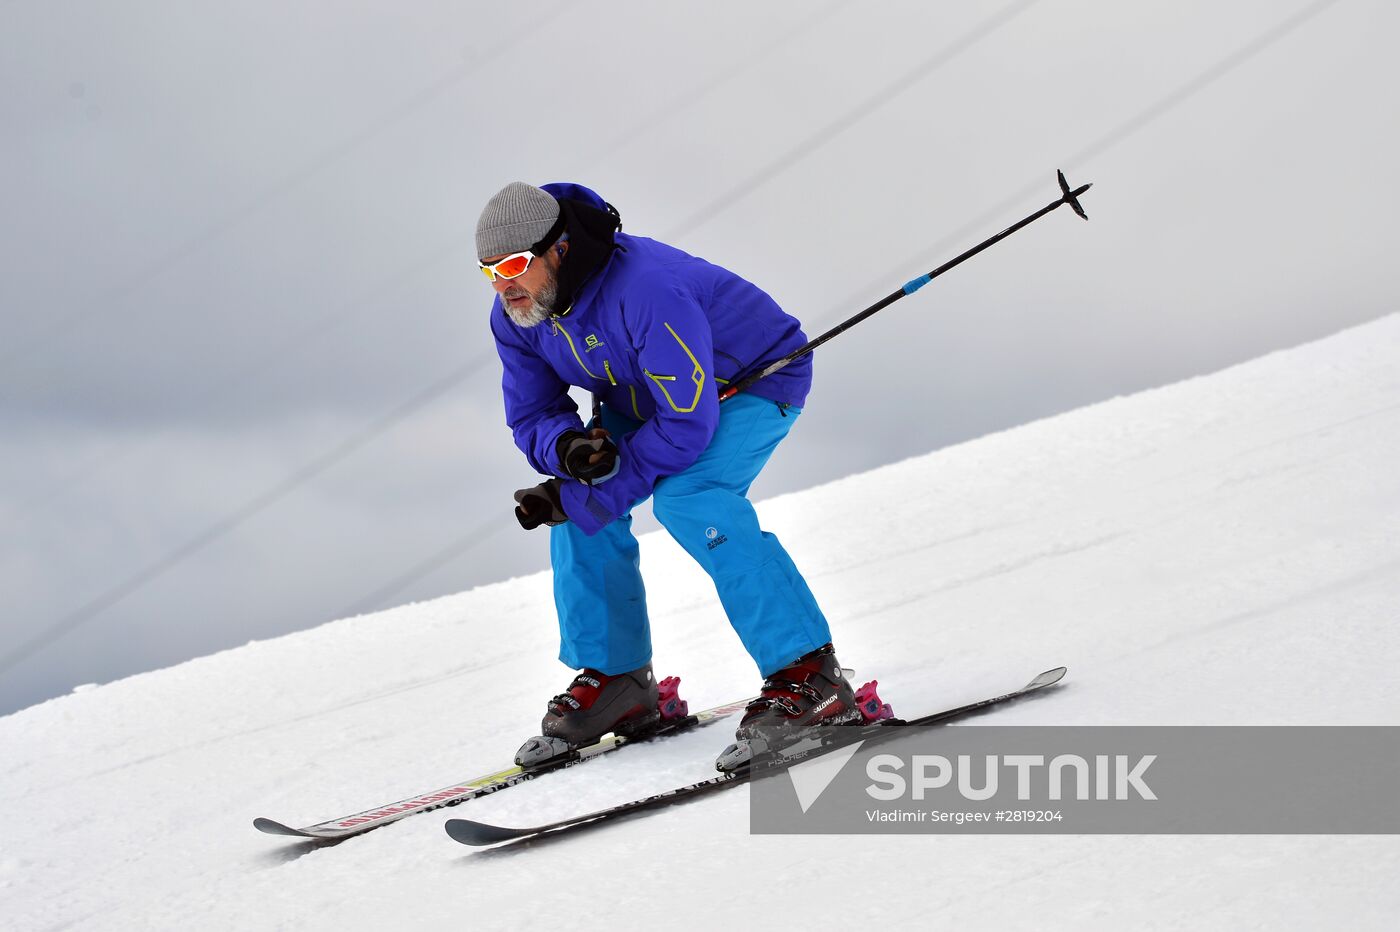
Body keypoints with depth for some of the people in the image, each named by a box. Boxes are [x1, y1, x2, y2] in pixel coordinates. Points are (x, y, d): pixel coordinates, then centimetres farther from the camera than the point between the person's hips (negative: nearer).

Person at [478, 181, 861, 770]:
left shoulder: (645, 290, -38)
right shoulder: (515, 319, -12)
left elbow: (687, 425, -36)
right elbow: (532, 418, -7)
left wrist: (577, 498, -33)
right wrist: (568, 450, -33)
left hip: (756, 380, -8)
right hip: (649, 393, 8)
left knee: (685, 496, -30)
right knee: (578, 490, -8)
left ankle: (809, 677, -28)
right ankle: (613, 680, 4)